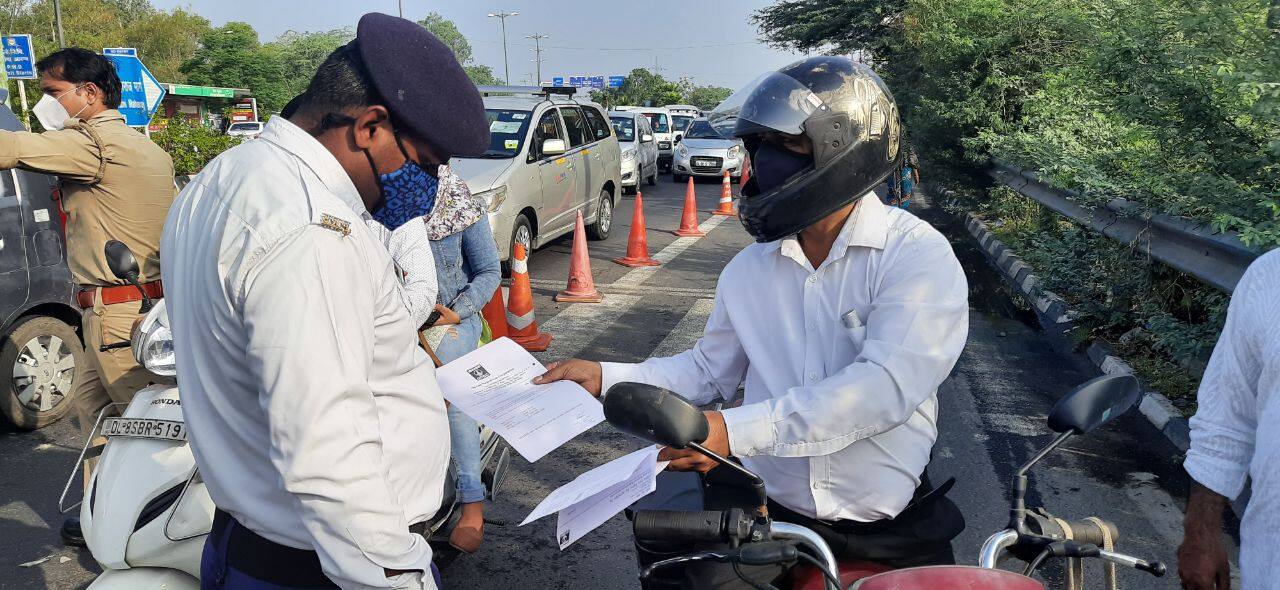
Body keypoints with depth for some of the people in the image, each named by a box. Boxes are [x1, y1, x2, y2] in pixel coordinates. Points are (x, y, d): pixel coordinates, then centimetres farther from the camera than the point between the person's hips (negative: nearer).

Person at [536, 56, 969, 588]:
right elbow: (710, 369, 14)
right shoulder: (749, 268, 7)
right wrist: (606, 377, 2)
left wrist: (737, 430, -28)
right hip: (763, 506, 3)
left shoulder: (919, 255, -11)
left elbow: (887, 385, -23)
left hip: (890, 524, -2)